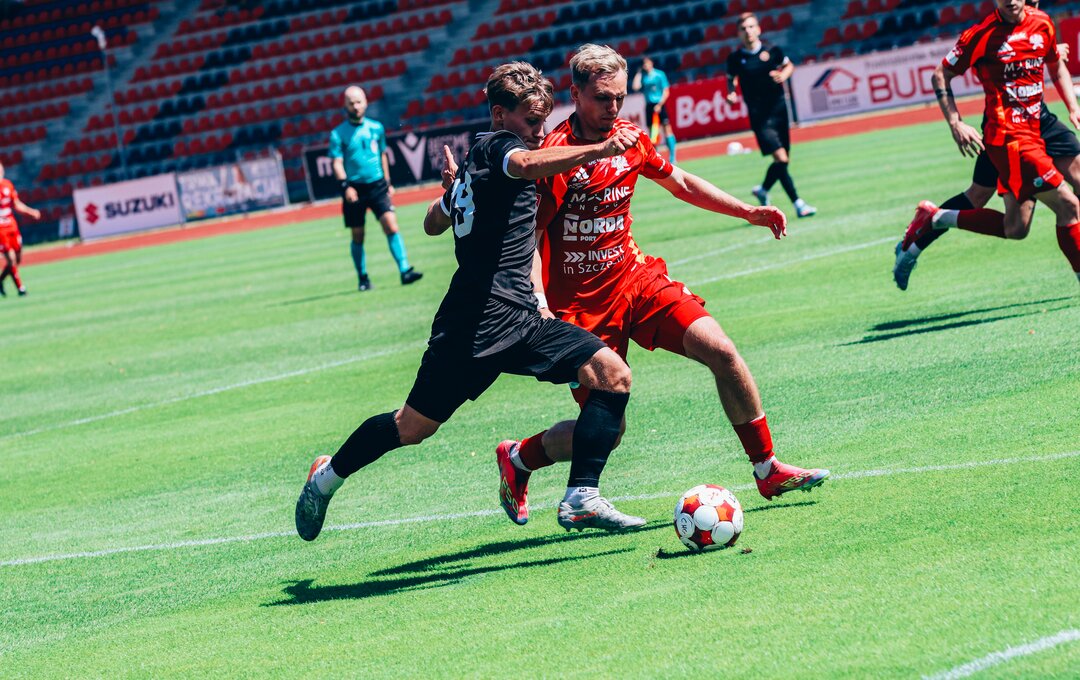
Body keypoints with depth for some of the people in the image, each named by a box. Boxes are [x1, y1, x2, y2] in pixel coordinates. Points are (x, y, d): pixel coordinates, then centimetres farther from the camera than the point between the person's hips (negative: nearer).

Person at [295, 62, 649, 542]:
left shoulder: (477, 162, 21)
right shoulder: (496, 145, -6)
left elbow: (433, 222, 35)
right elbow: (528, 164, -33)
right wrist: (597, 150, -46)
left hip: (519, 320, 9)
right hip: (480, 323, -9)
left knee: (612, 375, -6)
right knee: (412, 426, 4)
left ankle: (581, 500, -11)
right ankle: (329, 476, 27)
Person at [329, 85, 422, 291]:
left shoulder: (376, 128, 7)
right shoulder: (338, 134, -3)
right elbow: (337, 162, -7)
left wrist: (388, 182, 20)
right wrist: (345, 185, -20)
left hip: (377, 187, 2)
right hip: (354, 189, -2)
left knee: (391, 226, -14)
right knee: (358, 237, 5)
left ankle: (405, 270, -17)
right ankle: (363, 278, 19)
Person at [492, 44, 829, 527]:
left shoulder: (630, 139, 3)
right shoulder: (554, 155, -18)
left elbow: (680, 183, 21)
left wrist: (749, 212, 16)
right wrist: (539, 303, -31)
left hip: (636, 278, 6)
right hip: (580, 302, -6)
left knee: (720, 351, -11)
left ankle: (768, 471, 2)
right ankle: (517, 459, 22)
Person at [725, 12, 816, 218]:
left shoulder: (772, 51, 1)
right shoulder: (735, 58, -3)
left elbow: (789, 66, 17)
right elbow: (731, 80, 12)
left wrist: (783, 75, -5)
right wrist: (731, 94, -8)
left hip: (779, 109, 4)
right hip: (759, 115, -4)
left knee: (783, 160, 9)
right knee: (781, 158, -15)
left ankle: (763, 190, 37)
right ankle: (798, 204, -11)